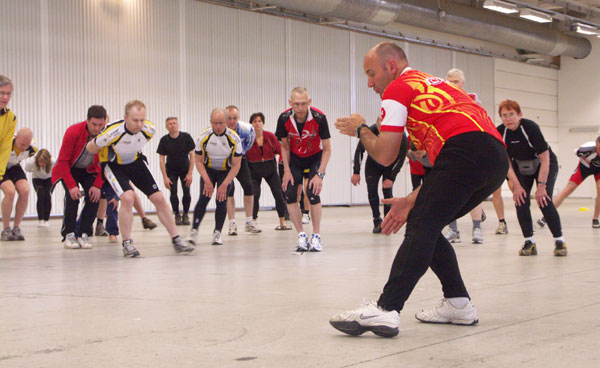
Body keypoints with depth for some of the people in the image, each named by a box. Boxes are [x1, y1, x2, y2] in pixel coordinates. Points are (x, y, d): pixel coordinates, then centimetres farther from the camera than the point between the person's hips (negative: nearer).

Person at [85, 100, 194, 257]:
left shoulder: (149, 130, -20)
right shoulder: (113, 132, -34)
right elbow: (90, 147, -17)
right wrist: (109, 153, -3)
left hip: (135, 162, 5)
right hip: (114, 166, -5)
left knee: (158, 198, -2)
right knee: (127, 197, -27)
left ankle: (176, 240, 10)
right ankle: (127, 244, -11)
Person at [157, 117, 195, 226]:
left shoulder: (186, 137, -15)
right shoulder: (164, 140, -13)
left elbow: (192, 155, -11)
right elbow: (162, 159, -9)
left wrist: (190, 173, -15)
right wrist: (165, 177, -15)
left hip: (185, 169, 0)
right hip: (171, 170, 0)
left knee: (186, 192, -8)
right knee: (173, 193, -9)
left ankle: (185, 215, 8)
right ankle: (177, 215, 5)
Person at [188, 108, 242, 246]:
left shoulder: (234, 138, -22)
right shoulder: (204, 136, -19)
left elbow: (236, 165, -17)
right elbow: (199, 161, -10)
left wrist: (224, 184, -23)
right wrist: (207, 181, -20)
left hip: (226, 172, 0)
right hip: (208, 170, 0)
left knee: (222, 201, -12)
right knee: (204, 198, -15)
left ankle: (217, 232, 2)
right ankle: (194, 231, -12)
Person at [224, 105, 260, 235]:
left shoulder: (246, 128, -22)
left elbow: (249, 141, 3)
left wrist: (242, 151, 8)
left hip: (239, 158, 2)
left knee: (248, 186, -7)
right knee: (229, 189, -13)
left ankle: (249, 222, 6)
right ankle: (232, 224, -4)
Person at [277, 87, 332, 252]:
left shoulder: (319, 118, -28)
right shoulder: (284, 118, -21)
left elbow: (327, 150, -18)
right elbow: (284, 146, -3)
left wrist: (320, 174, -24)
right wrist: (287, 171, -9)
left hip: (315, 157, -3)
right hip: (295, 158, 3)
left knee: (313, 192, -17)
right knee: (289, 194, -9)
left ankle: (316, 236, -3)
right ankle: (301, 236, 0)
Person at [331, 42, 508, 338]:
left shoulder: (398, 88, 8)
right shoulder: (433, 84, 34)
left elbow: (384, 155, 4)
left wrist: (360, 130, 22)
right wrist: (413, 201, 28)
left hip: (466, 150, -9)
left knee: (421, 227, -13)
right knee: (427, 227, 16)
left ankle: (385, 310, -23)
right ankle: (458, 304, 15)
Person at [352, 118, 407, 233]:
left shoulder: (401, 136, -33)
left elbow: (401, 158, -21)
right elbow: (359, 150, -16)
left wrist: (391, 178, -25)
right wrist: (356, 172, -19)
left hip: (390, 166, -1)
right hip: (373, 164, 1)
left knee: (387, 190, -12)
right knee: (372, 190, -9)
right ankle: (377, 221, 1)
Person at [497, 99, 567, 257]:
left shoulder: (531, 127, -30)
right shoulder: (500, 132, -19)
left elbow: (545, 159, -26)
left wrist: (541, 185, -27)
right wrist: (516, 185, -15)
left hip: (545, 165, -4)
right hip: (521, 167, 4)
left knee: (544, 200, -18)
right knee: (520, 200, -13)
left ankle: (559, 241, -5)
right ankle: (529, 242, -4)